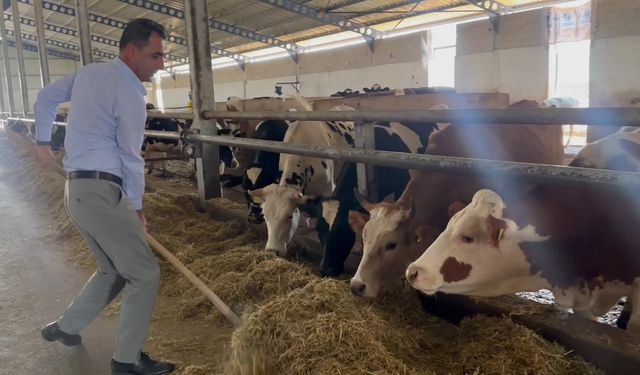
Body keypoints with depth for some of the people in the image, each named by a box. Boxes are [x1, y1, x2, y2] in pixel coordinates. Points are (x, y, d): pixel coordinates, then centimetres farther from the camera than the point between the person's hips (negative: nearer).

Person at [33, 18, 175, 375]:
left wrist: (43, 138, 42)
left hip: (79, 188, 10)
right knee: (145, 274, -3)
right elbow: (131, 158, -9)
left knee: (113, 271, 21)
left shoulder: (89, 72, 13)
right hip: (101, 191, -10)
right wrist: (137, 208, 3)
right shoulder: (129, 94, -14)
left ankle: (65, 327, 34)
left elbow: (46, 97, 26)